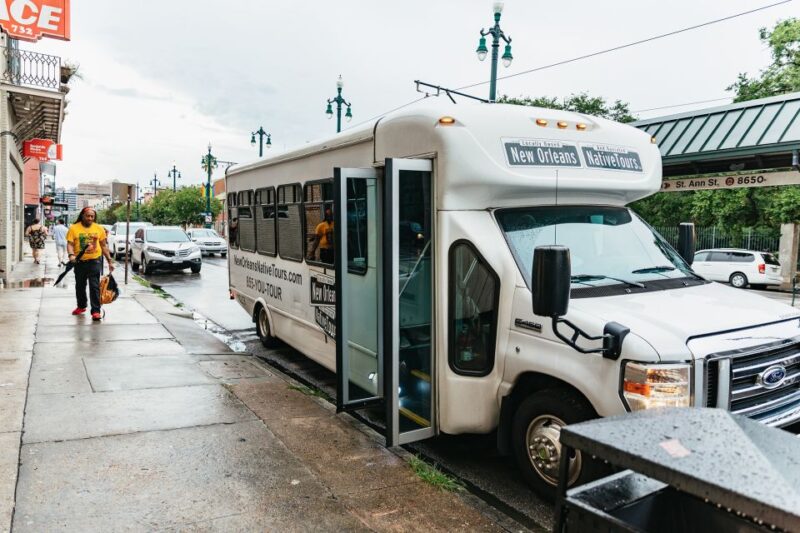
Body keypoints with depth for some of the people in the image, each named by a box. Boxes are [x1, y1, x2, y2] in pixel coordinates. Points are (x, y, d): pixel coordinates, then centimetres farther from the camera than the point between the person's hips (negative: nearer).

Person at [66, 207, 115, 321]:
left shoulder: (99, 228, 3)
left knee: (94, 286, -6)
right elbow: (70, 244, -7)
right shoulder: (74, 228, -2)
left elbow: (104, 246, 8)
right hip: (79, 262, 1)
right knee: (80, 286, 16)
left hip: (95, 261, -1)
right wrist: (71, 255, -27)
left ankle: (96, 311, -5)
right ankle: (81, 306, 35)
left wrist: (110, 261, 6)